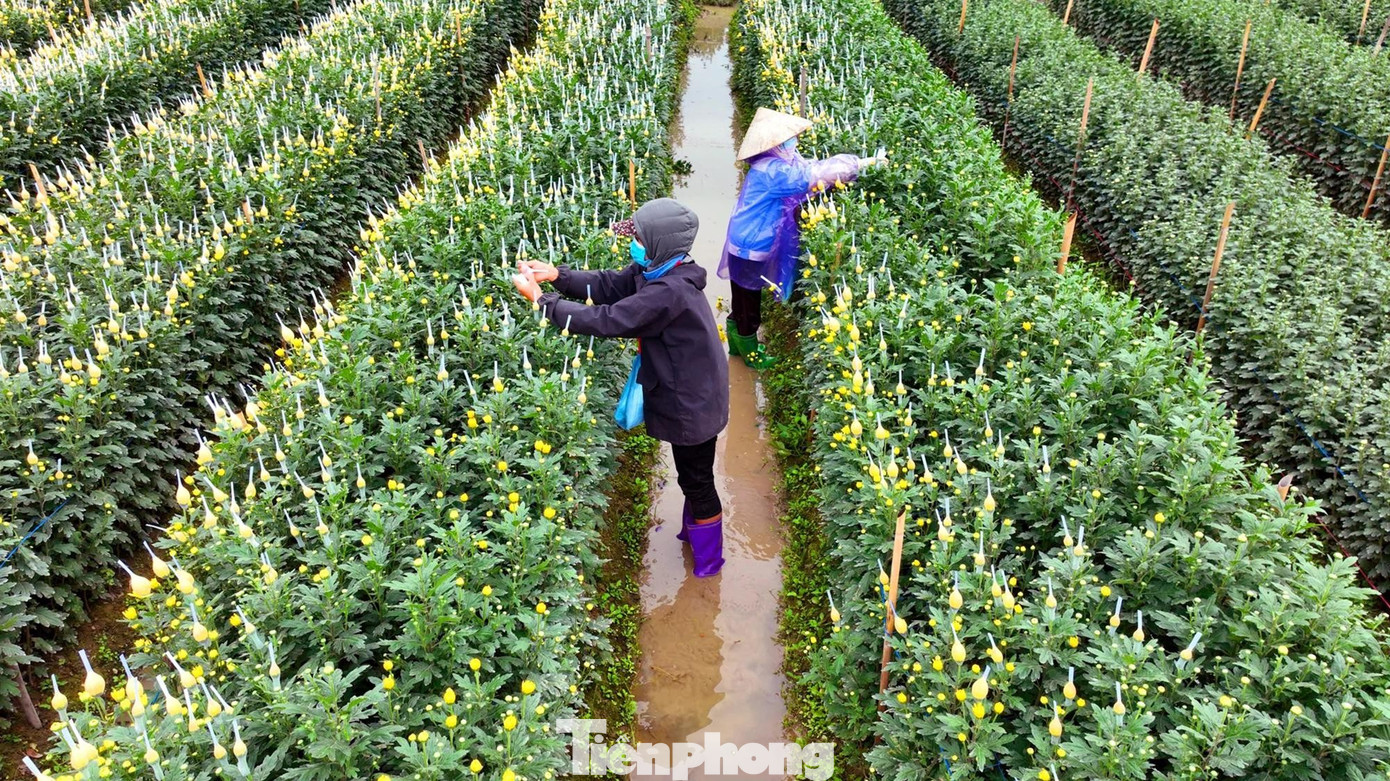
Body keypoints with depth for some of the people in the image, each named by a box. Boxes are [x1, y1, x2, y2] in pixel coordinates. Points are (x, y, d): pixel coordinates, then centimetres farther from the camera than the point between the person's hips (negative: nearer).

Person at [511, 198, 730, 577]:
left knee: (695, 478, 11)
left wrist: (542, 300, -25)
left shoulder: (669, 292, -34)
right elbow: (609, 285, 0)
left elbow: (607, 320, -32)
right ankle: (694, 529, 51)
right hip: (688, 394, 9)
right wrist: (556, 275, -13)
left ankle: (708, 557, 32)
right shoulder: (657, 270, -5)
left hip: (691, 403, -9)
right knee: (691, 473, 28)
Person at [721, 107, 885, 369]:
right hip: (751, 248, -10)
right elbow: (814, 174, -29)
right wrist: (860, 163, -20)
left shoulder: (772, 163, 3)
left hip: (747, 244, 10)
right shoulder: (773, 171, -28)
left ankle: (737, 342, 41)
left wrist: (860, 162, -2)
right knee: (749, 303, 9)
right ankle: (750, 352, 27)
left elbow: (811, 167, 6)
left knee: (743, 300, 24)